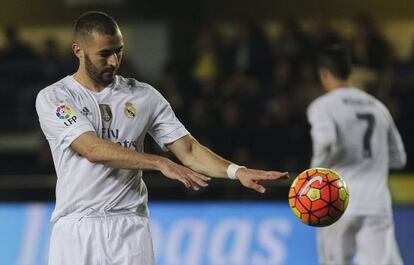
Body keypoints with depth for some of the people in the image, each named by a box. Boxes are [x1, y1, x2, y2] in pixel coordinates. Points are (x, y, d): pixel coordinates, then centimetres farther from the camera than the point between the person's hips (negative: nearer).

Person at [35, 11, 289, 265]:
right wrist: (160, 163, -24)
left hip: (130, 228, 2)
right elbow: (93, 149, -15)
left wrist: (236, 171, -14)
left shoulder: (143, 95, 8)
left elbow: (187, 149, 4)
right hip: (76, 231, -2)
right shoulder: (53, 98, -2)